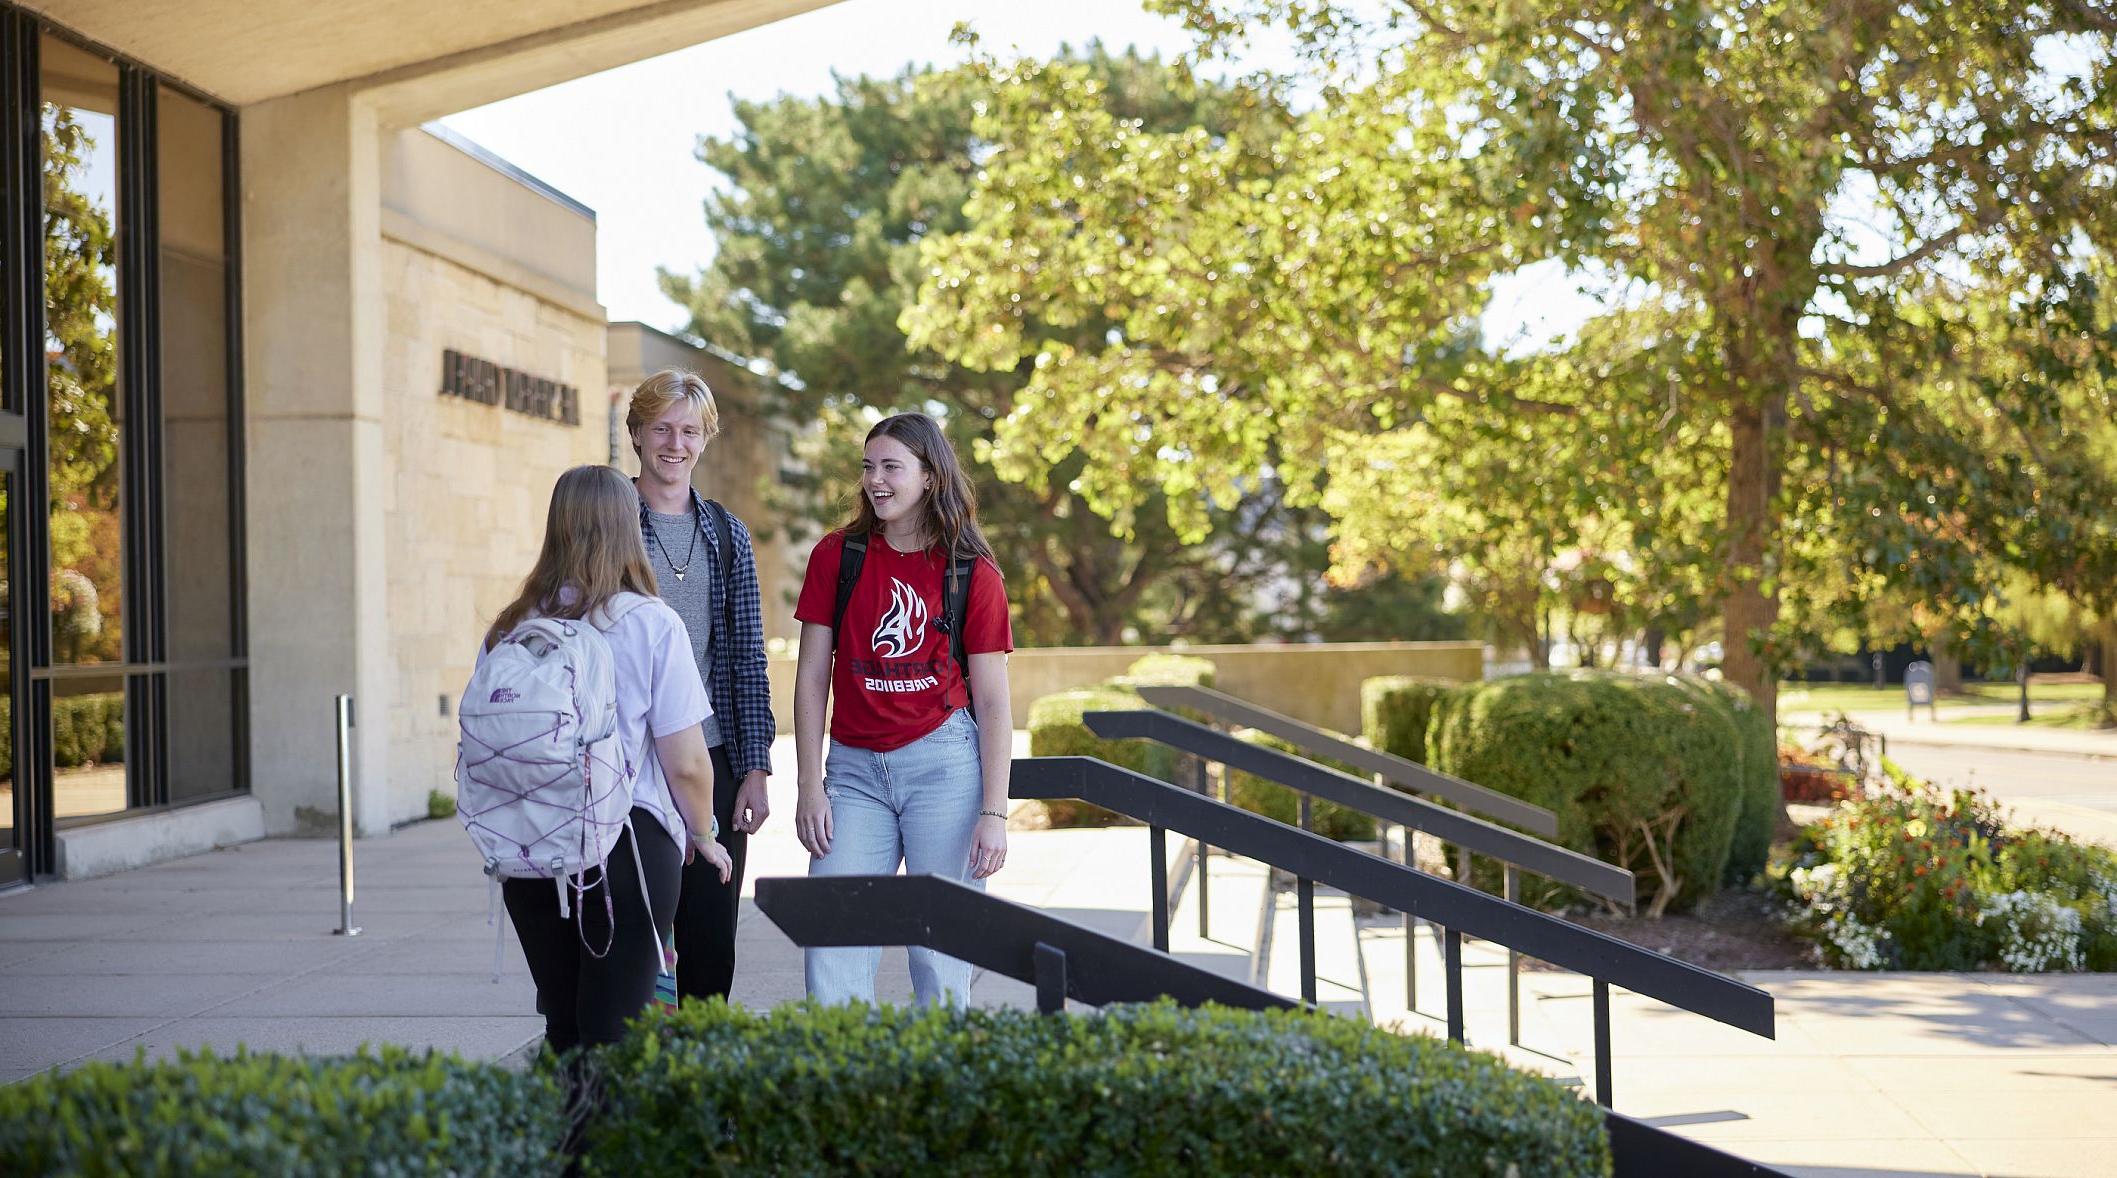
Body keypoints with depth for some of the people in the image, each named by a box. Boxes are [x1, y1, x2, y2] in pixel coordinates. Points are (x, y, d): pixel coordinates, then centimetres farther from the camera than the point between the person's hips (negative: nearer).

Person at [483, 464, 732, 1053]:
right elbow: (686, 762, -8)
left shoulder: (508, 630, 2)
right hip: (629, 847, -4)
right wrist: (703, 837, 10)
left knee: (563, 1025, 16)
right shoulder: (653, 625, -8)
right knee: (613, 1033, -1)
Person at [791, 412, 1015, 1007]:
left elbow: (993, 701, 0)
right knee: (831, 942, -5)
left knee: (941, 949, 0)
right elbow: (812, 676, 5)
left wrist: (994, 812, -6)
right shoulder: (837, 555, 5)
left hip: (944, 762, -2)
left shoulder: (974, 573, 0)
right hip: (855, 768, 2)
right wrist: (809, 787, -1)